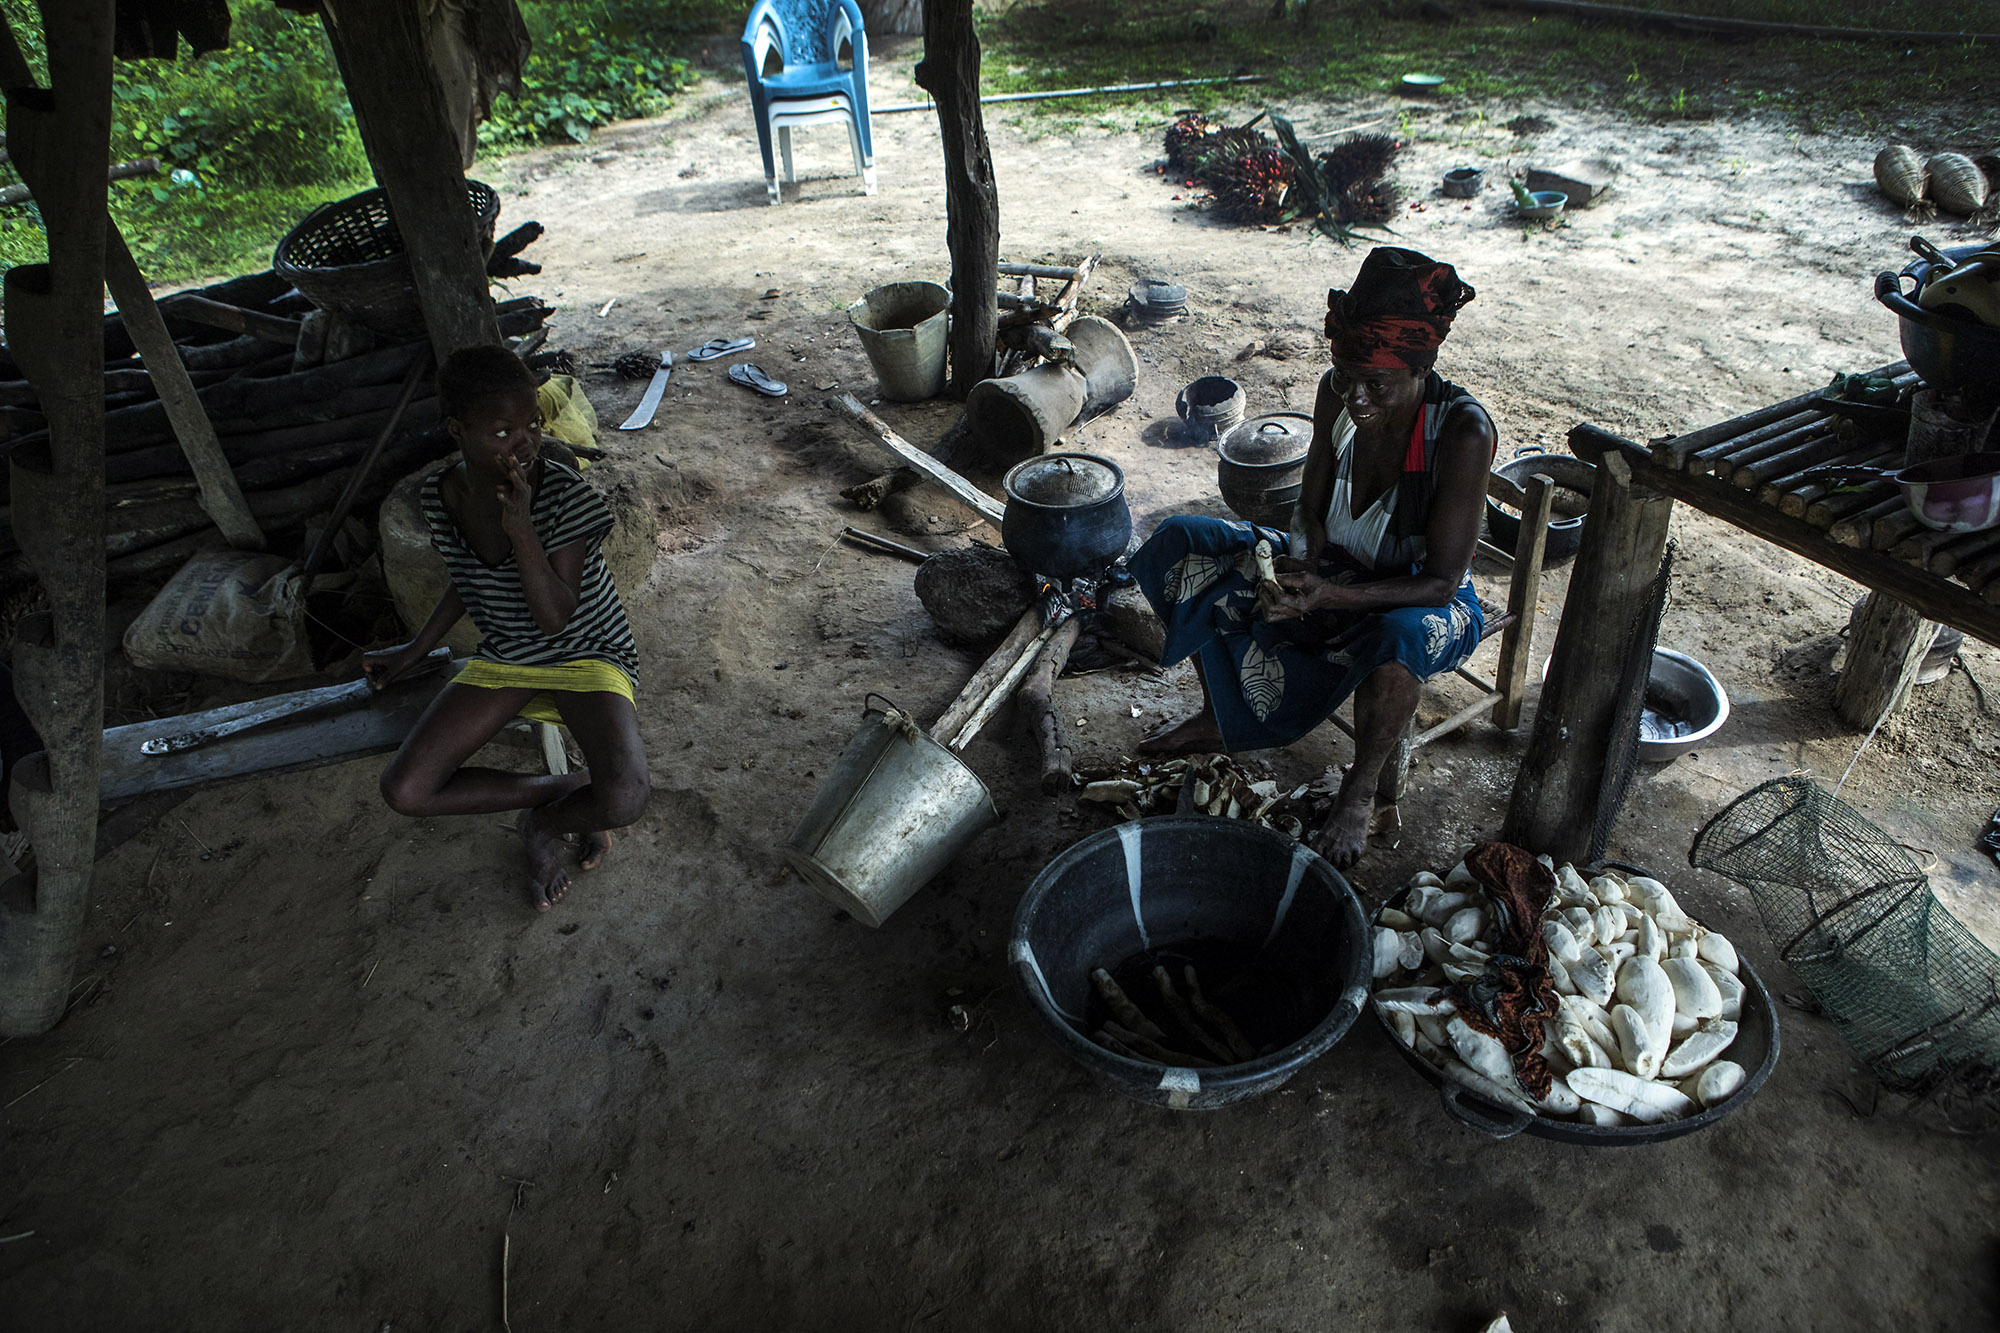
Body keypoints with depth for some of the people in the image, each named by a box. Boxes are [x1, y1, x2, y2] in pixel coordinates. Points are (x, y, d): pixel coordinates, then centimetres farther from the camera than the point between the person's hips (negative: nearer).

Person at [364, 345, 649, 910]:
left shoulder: (565, 493, -23)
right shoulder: (442, 494, -7)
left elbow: (555, 618, -26)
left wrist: (520, 526, -35)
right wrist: (415, 650, 17)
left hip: (588, 651, -4)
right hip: (504, 655, 5)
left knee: (624, 801, -31)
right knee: (404, 791, -14)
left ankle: (544, 822, 6)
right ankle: (566, 788, 2)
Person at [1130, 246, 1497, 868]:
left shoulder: (1463, 431, -28)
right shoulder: (1338, 394, -14)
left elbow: (1441, 581, -26)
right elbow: (1310, 510, -2)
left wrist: (1334, 595, -40)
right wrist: (1305, 567, -25)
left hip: (1421, 601, -5)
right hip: (1335, 571, 6)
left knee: (1401, 637, -43)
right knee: (1180, 544, -7)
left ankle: (1359, 793, -15)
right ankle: (1218, 716, 7)